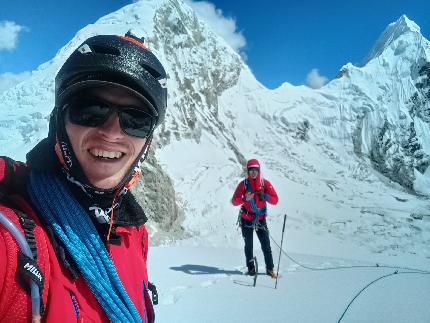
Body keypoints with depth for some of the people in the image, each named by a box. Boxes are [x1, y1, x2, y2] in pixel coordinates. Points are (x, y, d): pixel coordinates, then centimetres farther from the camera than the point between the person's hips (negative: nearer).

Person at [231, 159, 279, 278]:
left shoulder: (265, 183, -5)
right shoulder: (243, 183, -6)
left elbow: (275, 200, -9)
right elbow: (234, 201, -11)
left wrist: (264, 196, -27)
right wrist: (245, 198, -30)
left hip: (261, 219, 0)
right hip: (246, 219, 0)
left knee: (266, 245, -3)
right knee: (249, 245, 9)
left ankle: (270, 269, 8)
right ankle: (251, 268, 20)